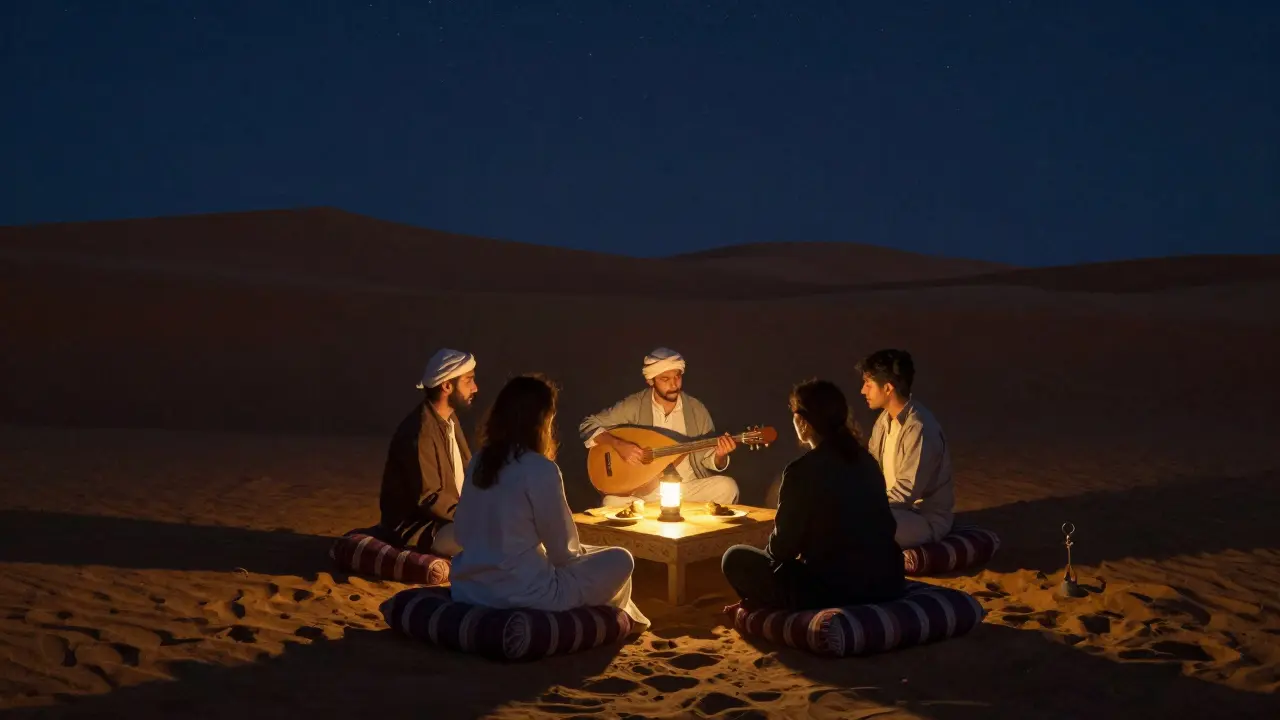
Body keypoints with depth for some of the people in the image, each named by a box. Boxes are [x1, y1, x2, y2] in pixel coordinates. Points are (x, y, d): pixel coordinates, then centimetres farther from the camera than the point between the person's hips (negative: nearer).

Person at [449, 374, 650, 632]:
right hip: (521, 595, -8)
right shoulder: (541, 469, -17)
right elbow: (563, 550, -11)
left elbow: (462, 530, 13)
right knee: (621, 560, 10)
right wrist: (580, 552, 13)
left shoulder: (478, 462, 3)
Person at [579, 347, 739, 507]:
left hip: (689, 488, 2)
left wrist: (719, 456, -18)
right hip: (644, 489, -1)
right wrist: (619, 444, -19)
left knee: (727, 487, -26)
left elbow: (708, 459, 6)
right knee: (613, 503, -32)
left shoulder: (696, 409, 1)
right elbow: (588, 426, -3)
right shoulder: (633, 406, -5)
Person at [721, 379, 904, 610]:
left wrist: (771, 550, 17)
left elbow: (783, 547, -8)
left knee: (735, 558, 10)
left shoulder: (802, 470, -14)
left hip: (833, 589, -8)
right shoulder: (866, 461, 7)